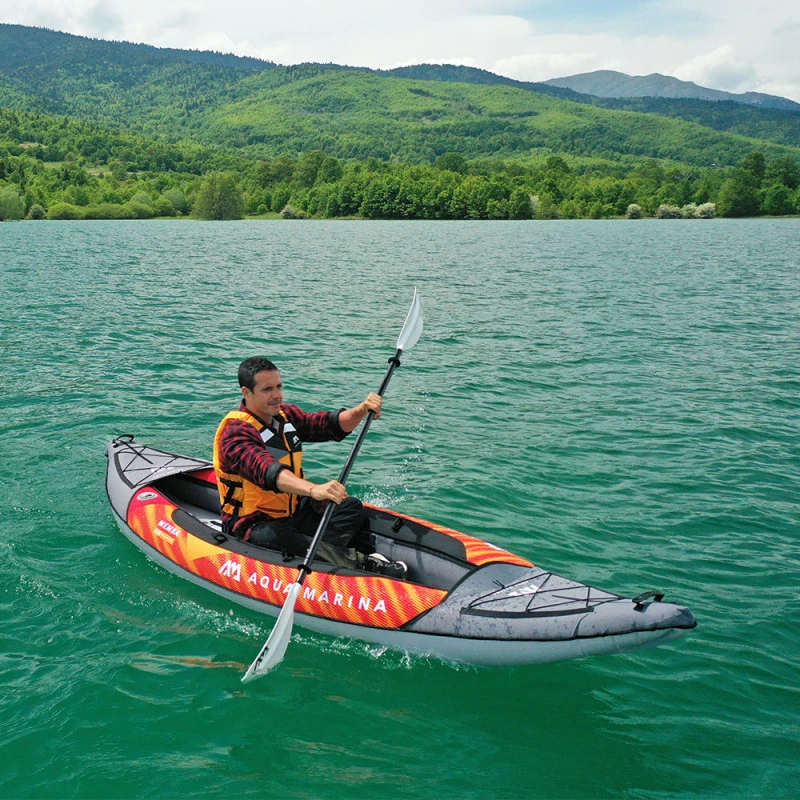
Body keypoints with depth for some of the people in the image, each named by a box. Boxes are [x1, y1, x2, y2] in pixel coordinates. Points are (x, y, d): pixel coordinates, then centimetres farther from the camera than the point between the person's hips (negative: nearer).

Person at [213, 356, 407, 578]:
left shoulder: (285, 415, 7)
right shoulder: (236, 432, -20)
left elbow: (331, 425, 0)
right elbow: (266, 471, -38)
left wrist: (362, 410, -21)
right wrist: (313, 489, -54)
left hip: (293, 514, 8)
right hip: (254, 525, -8)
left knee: (352, 508, -4)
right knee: (273, 538, -39)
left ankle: (320, 551, -27)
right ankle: (359, 561, -37)